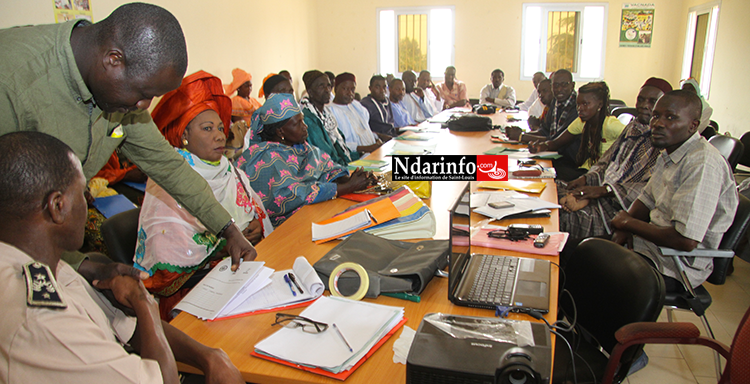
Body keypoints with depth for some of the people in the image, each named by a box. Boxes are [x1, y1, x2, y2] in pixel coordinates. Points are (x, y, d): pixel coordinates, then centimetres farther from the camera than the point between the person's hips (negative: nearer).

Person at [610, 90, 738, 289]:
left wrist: (628, 223, -16)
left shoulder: (703, 165, -25)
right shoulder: (669, 152, 5)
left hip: (677, 263, -9)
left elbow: (686, 241, -30)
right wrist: (623, 228, -5)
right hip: (653, 242, 9)